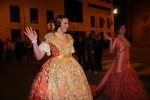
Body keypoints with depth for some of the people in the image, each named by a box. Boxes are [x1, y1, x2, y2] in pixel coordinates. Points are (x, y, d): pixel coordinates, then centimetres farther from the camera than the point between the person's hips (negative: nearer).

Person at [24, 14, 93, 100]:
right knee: (56, 93, -2)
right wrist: (34, 41, -22)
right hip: (56, 68, -5)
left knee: (74, 92, 9)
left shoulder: (69, 37, 10)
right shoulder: (49, 38, -6)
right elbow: (39, 56, -11)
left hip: (71, 67, 5)